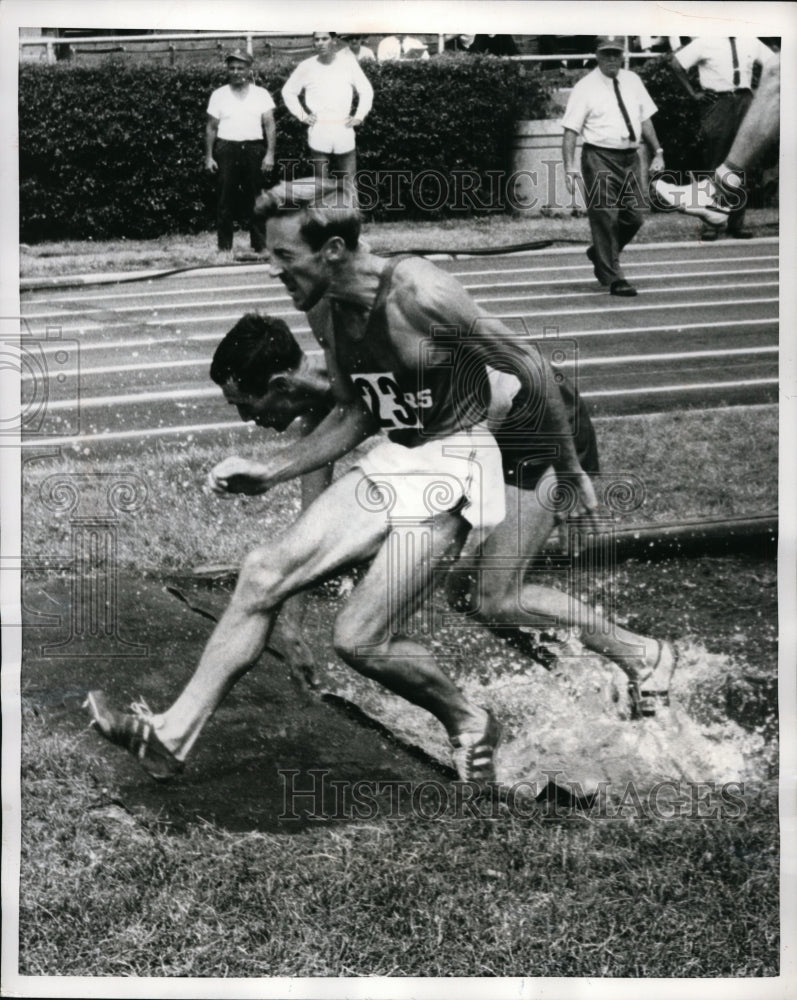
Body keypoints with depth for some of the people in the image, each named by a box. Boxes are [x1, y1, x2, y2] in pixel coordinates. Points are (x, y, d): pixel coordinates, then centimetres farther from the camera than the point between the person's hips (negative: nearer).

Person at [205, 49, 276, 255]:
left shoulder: (261, 94, 7)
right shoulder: (218, 95, 9)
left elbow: (270, 125, 4)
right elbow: (211, 127, 10)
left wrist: (270, 153, -6)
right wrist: (209, 156, 3)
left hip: (253, 149, 0)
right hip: (226, 149, 0)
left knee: (255, 199, 1)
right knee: (225, 200, -2)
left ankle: (260, 246, 6)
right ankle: (224, 246, 3)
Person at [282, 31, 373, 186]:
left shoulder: (348, 63, -2)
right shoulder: (306, 66, 0)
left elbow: (366, 91, 10)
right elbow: (288, 92, 13)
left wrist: (359, 116, 3)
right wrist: (302, 115, 6)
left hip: (344, 134, 0)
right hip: (318, 137, 0)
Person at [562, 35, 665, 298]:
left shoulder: (632, 81, 11)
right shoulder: (585, 88, -5)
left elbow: (645, 118, 17)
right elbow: (570, 131, -8)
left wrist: (657, 151, 10)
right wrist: (569, 168, -17)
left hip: (630, 157, 6)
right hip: (599, 158, -5)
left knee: (633, 217, 7)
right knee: (605, 216, -7)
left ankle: (599, 254, 31)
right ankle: (612, 277, -2)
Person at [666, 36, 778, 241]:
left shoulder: (751, 43, 10)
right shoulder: (705, 42, -1)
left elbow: (773, 63, 20)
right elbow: (675, 62, 0)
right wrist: (693, 93, -2)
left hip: (744, 103, 4)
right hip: (716, 103, -4)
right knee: (713, 165, -2)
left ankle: (736, 224, 9)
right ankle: (710, 225, 2)